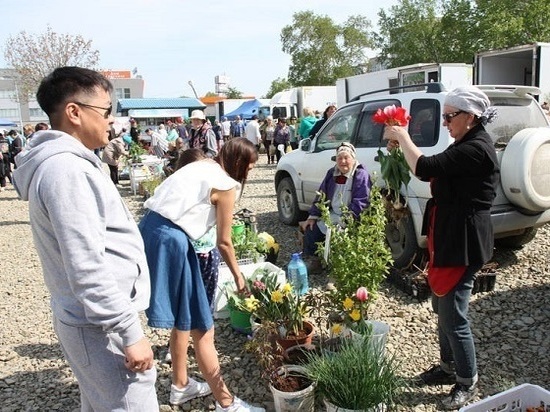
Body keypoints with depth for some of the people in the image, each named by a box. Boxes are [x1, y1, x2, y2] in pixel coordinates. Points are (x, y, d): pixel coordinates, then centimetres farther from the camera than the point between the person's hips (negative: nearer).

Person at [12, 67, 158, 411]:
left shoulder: (66, 162, 12)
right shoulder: (66, 169, -20)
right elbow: (87, 268, -25)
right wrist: (130, 334, -21)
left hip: (93, 319, 10)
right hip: (103, 325, -10)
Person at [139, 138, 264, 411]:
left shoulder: (202, 166, 19)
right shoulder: (225, 185, -5)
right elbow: (223, 242, 0)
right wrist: (238, 276, 15)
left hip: (151, 228, 9)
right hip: (170, 238, -9)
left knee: (183, 319, 22)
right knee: (201, 327, 0)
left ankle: (181, 386, 39)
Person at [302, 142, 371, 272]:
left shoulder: (361, 175, -12)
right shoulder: (332, 173, 10)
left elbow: (360, 203, -20)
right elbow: (321, 196, 13)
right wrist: (313, 216, 4)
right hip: (331, 216, 7)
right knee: (310, 229, -6)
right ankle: (311, 261, 11)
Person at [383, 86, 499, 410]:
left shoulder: (476, 148, -20)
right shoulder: (467, 145, 13)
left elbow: (426, 168, -28)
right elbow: (435, 170, 14)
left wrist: (403, 138, -12)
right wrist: (403, 145, 3)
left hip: (463, 243, -11)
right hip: (449, 238, 11)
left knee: (454, 314, -1)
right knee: (442, 305, 20)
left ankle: (468, 382, 20)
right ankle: (449, 366, 37)